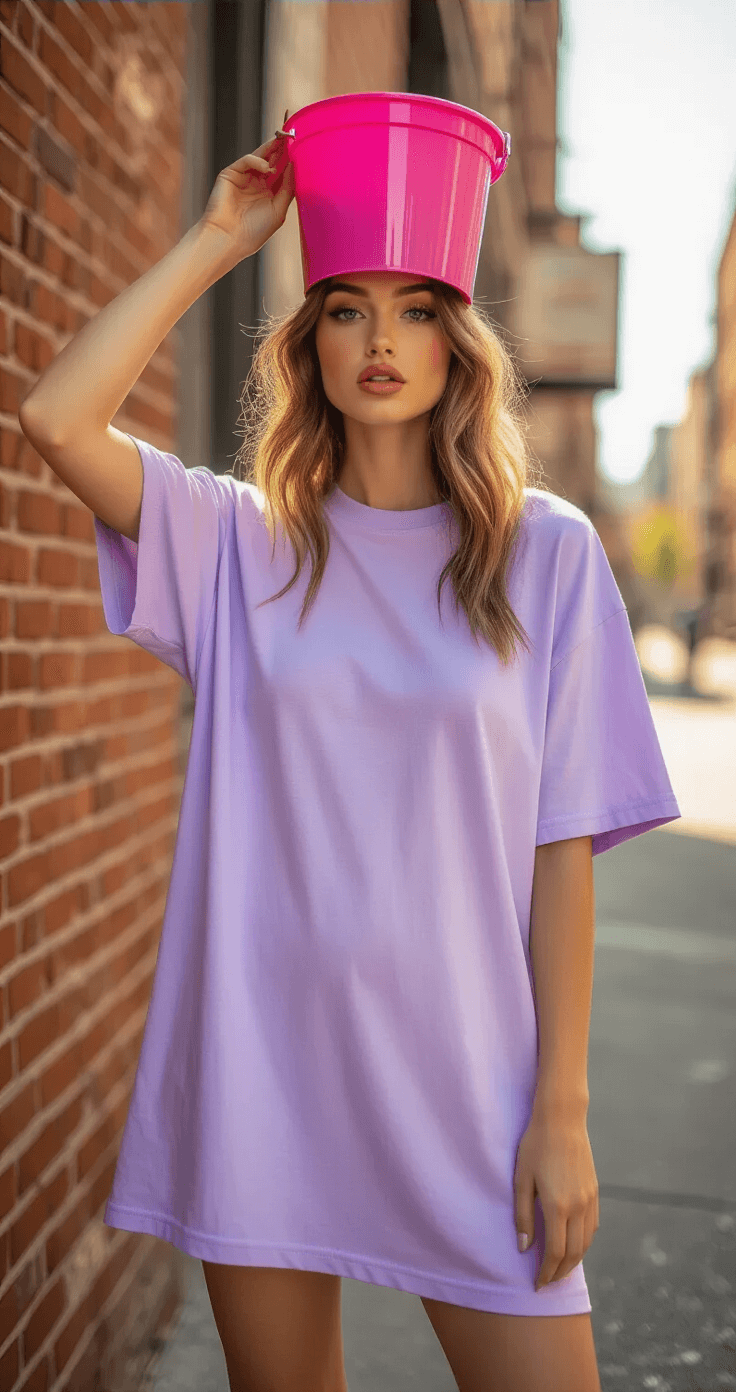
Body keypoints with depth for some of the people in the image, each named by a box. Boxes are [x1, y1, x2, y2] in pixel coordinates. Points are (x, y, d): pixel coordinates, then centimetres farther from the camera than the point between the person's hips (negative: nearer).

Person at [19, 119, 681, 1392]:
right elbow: (54, 418, -12)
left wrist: (561, 1110, -6)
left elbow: (563, 845, -3)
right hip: (257, 1063, 2)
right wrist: (215, 242, -4)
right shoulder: (239, 540, 3)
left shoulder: (547, 553, -1)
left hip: (460, 1071, -1)